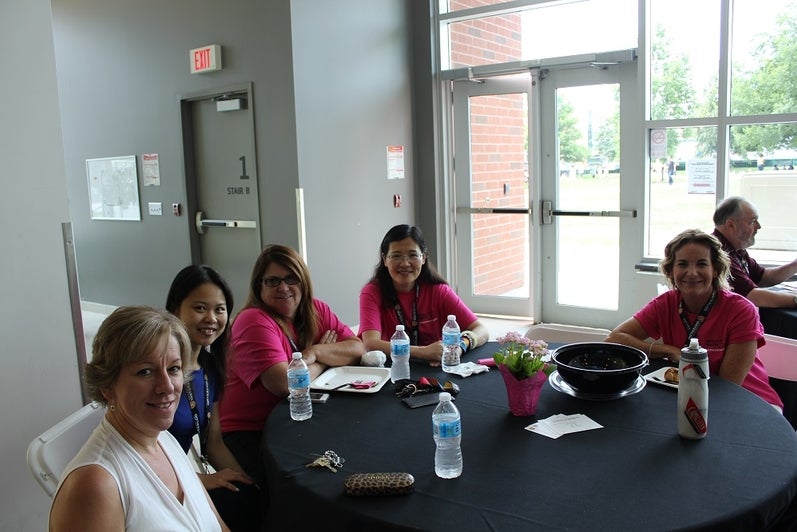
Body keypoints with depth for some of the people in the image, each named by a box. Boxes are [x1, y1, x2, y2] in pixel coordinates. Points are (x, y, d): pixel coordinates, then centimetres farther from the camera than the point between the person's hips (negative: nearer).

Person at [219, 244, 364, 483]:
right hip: (249, 434, -6)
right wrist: (324, 362, -8)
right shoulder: (254, 322, -16)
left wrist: (316, 351, -18)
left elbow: (358, 349, -2)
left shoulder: (317, 311, 5)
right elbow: (284, 383, -27)